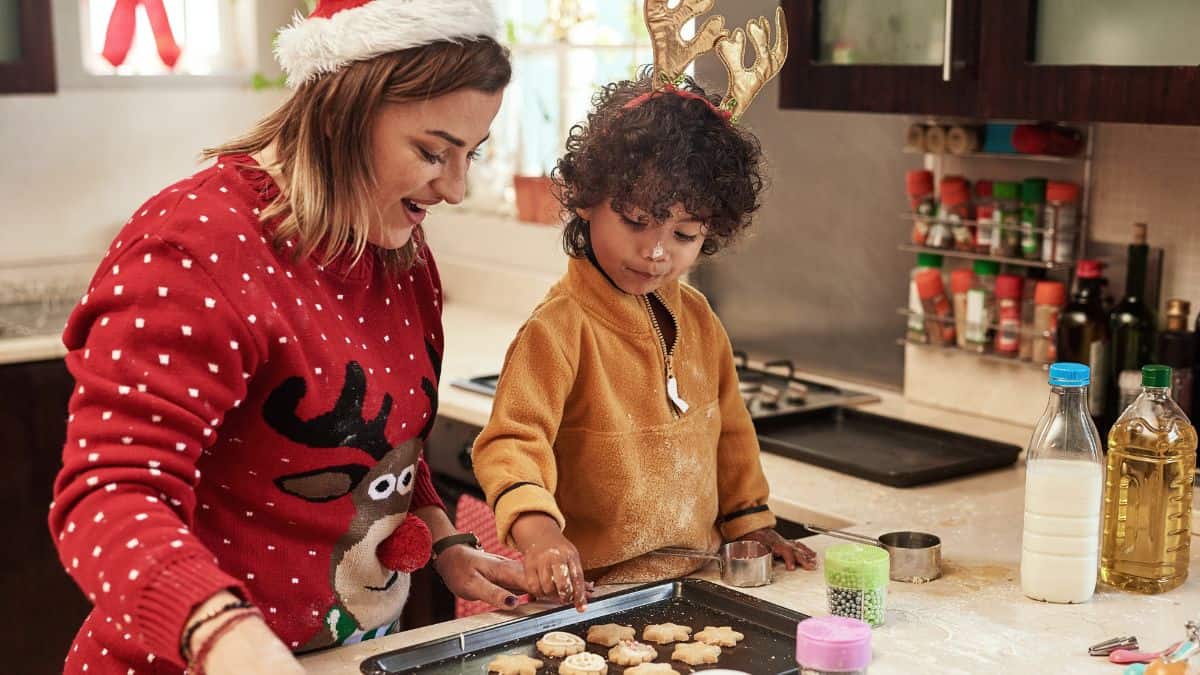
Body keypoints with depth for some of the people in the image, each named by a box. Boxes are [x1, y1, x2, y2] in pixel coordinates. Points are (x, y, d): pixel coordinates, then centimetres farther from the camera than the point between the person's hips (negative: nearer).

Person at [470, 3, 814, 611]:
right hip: (590, 590, -6)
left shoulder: (697, 319, 8)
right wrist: (536, 528, -38)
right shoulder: (560, 327, -14)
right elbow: (512, 440, -21)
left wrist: (750, 522, 20)